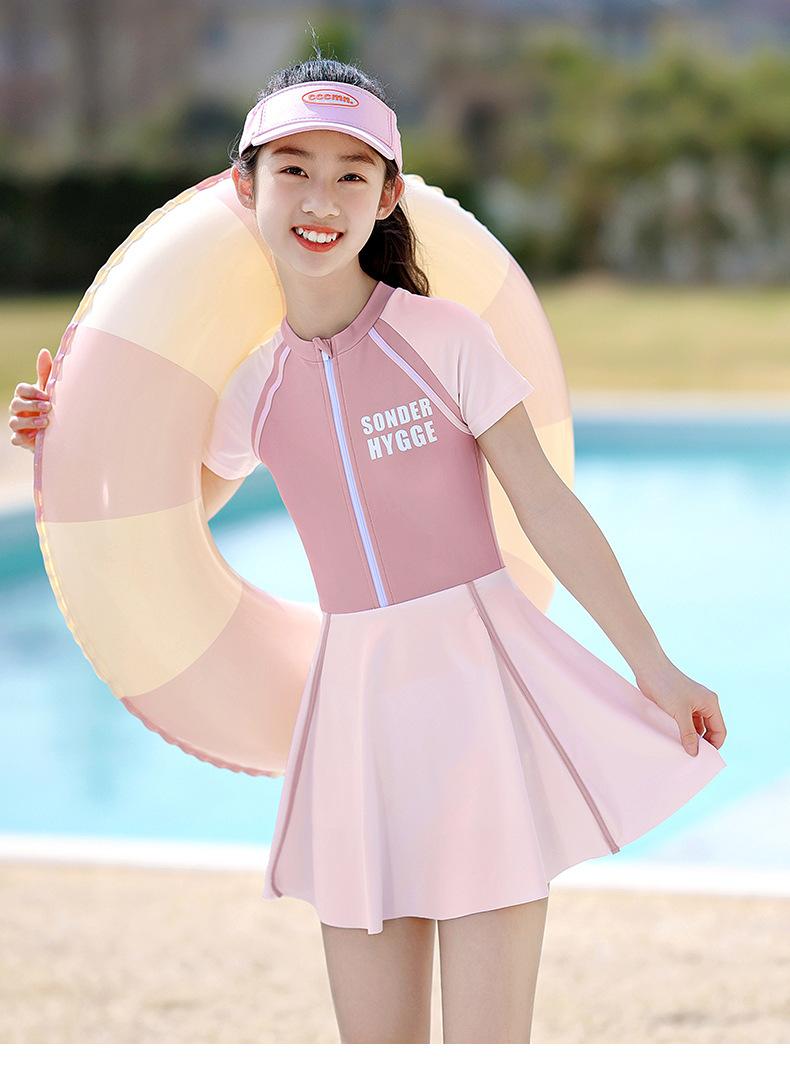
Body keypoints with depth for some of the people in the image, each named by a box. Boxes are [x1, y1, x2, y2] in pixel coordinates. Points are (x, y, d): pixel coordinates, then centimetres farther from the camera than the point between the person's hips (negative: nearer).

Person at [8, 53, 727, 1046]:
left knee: (487, 1037, -3)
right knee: (374, 1039, 7)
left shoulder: (443, 337, -6)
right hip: (354, 694, 4)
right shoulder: (254, 387, 6)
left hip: (476, 674, -4)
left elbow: (545, 505, -4)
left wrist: (654, 667, -3)